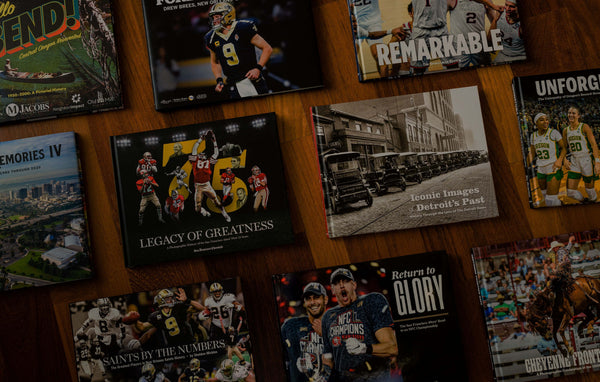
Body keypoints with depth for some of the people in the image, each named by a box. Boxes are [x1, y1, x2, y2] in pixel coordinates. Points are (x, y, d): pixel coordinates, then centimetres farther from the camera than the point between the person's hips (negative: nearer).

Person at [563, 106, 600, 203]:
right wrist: (565, 160, 0)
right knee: (570, 192, -4)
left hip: (587, 160, -4)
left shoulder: (584, 127, -7)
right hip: (574, 162, 4)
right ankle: (583, 202, 25)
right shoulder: (566, 131, 6)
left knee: (589, 186, 9)